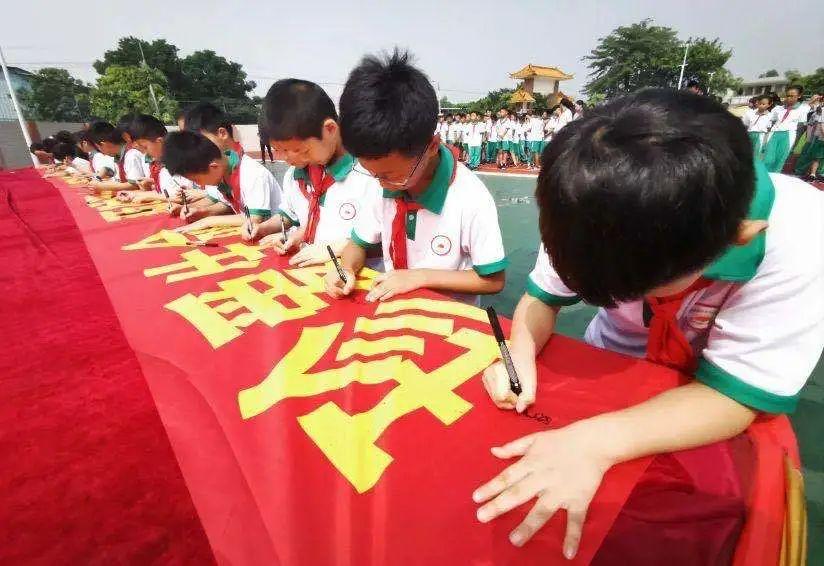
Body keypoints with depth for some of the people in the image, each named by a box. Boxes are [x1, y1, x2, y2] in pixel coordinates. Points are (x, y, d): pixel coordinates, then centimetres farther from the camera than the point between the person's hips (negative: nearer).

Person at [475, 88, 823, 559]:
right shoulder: (600, 221, -23)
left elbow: (734, 394, -28)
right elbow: (543, 297, -10)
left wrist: (596, 441, -43)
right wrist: (521, 353, -31)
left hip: (711, 409, -1)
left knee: (673, 534, -16)